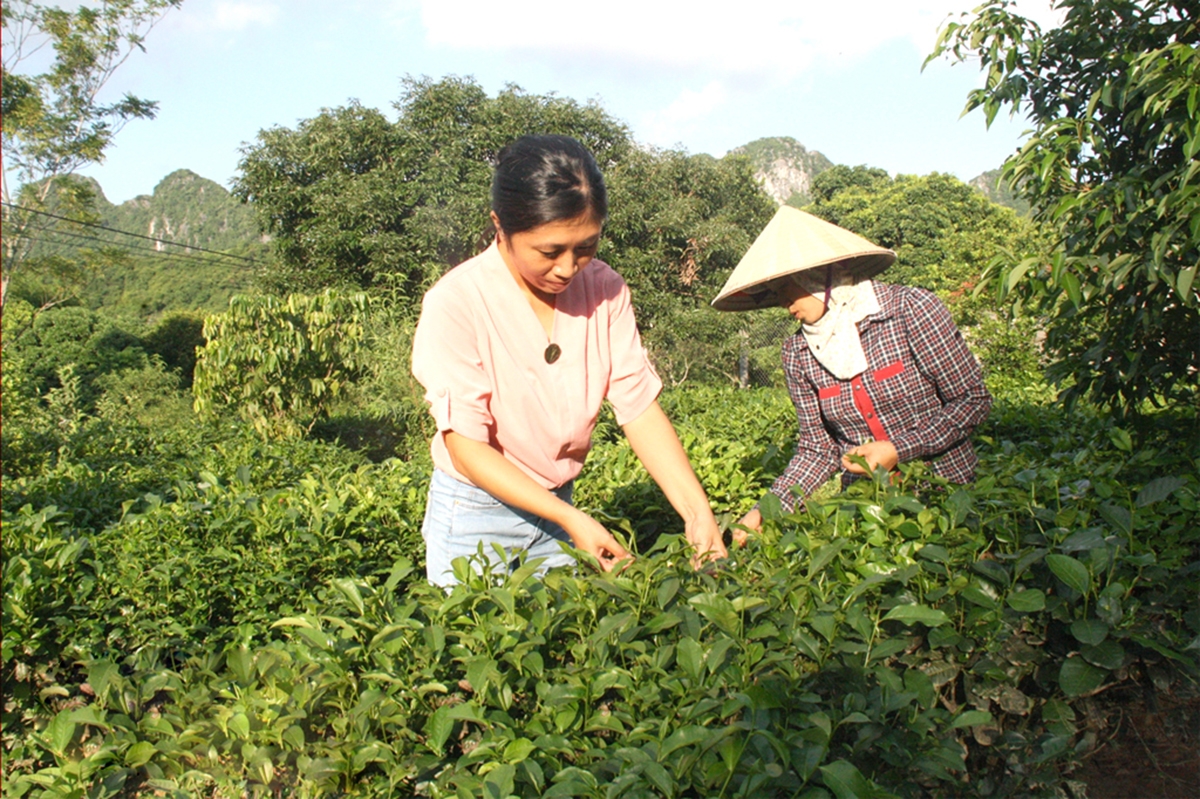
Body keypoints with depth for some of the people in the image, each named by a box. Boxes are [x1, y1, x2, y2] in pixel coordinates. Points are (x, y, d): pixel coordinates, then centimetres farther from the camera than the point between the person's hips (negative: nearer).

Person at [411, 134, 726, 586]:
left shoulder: (604, 289, -9)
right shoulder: (457, 303, -21)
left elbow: (638, 405, -10)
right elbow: (467, 447, -21)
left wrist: (696, 510, -21)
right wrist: (571, 520, -27)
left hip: (559, 507, 4)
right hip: (474, 514, -3)